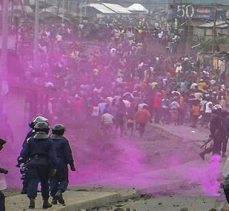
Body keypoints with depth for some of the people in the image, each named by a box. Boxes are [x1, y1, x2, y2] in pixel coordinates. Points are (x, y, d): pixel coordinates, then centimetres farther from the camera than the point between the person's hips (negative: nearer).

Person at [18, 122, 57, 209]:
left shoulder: (30, 140, 7)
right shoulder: (49, 141, 3)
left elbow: (24, 152, 1)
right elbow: (52, 155, -3)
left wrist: (21, 161, 0)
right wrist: (53, 167, -3)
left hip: (32, 163, 0)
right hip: (44, 164, 0)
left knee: (32, 182, -5)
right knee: (44, 183, 14)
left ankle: (32, 200, -23)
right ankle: (45, 202, 21)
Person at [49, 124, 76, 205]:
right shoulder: (63, 141, -6)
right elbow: (68, 154, -8)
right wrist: (71, 165, -4)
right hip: (61, 164, -3)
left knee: (53, 181, 9)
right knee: (64, 180, 6)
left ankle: (54, 197, 4)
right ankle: (59, 191, -20)